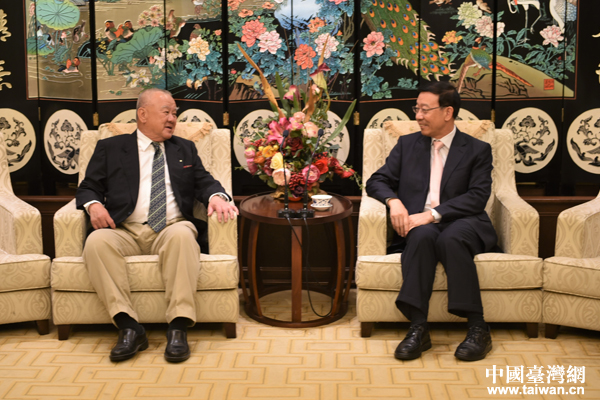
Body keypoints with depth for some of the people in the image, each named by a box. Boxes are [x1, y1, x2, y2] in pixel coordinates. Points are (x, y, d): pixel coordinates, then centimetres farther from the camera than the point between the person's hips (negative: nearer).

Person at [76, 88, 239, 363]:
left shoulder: (185, 149, 25)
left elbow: (204, 182, 16)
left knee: (182, 234, -36)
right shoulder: (110, 148, 18)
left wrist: (216, 196, -8)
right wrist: (93, 205, -9)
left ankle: (178, 328, -38)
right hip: (125, 232, 0)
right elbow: (88, 188, 15)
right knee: (96, 242, -32)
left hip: (172, 229, 0)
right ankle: (129, 327, -33)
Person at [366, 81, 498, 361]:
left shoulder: (477, 150, 10)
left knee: (451, 238, -37)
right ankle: (418, 328, -38)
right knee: (423, 235, -34)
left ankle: (478, 328, -30)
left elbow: (478, 197, -4)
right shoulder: (407, 144, 20)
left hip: (460, 224, -1)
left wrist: (432, 214, -18)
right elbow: (377, 181, 14)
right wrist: (393, 200, -10)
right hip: (417, 224, 2)